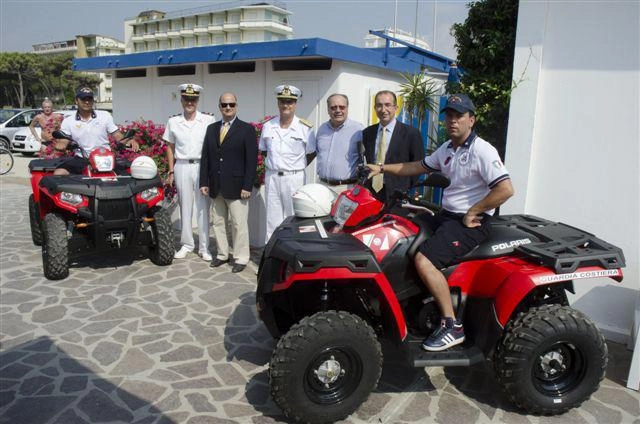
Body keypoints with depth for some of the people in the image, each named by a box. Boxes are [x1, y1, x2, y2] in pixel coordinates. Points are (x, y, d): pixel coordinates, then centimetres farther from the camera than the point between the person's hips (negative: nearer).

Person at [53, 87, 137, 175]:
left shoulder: (105, 116, 7)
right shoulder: (68, 121, 8)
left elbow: (117, 136, 4)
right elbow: (63, 143, 3)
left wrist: (128, 142, -19)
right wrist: (58, 145, -22)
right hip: (81, 159, 1)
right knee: (58, 173, -23)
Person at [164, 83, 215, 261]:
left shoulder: (208, 120, -2)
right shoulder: (173, 122, 5)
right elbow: (170, 148, 11)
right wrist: (171, 171, 7)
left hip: (202, 166, -2)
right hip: (182, 167, 2)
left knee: (203, 208, 3)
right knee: (185, 207, 10)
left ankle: (204, 247, 13)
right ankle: (187, 244, 23)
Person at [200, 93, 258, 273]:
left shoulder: (247, 129, -2)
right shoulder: (211, 128, 12)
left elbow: (251, 160, -8)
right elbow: (205, 157, 11)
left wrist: (247, 186, -13)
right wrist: (204, 182, 4)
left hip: (236, 187, -5)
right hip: (216, 187, 5)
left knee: (239, 224, 0)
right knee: (218, 223, 13)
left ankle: (241, 258, 11)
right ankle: (222, 254, 26)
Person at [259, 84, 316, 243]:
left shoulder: (305, 127, -3)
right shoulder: (268, 126, 7)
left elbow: (311, 154, 4)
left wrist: (296, 167, 1)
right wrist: (275, 164, 8)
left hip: (294, 178, -3)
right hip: (272, 177, 3)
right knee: (272, 219, 8)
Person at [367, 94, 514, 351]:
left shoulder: (482, 150, -13)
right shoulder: (447, 149, 14)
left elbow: (506, 189, -21)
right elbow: (418, 167, 22)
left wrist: (472, 213, -18)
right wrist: (382, 168, 14)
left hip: (471, 222, -9)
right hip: (446, 214, 10)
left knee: (423, 260, -24)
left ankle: (452, 326, -14)